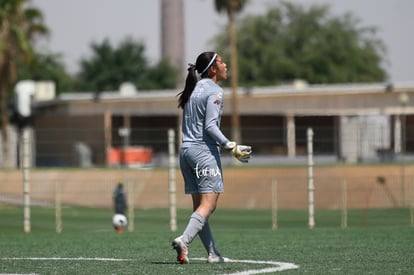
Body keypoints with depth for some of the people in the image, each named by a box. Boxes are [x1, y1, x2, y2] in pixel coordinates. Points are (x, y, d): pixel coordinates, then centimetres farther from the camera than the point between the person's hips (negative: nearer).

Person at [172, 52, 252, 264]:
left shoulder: (193, 89, 15)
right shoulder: (214, 91, -8)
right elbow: (210, 126, -16)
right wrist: (232, 148, -17)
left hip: (186, 149, 8)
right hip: (204, 150, -8)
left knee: (200, 205, 6)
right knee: (208, 204, -11)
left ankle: (212, 253, 6)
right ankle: (184, 240, -29)